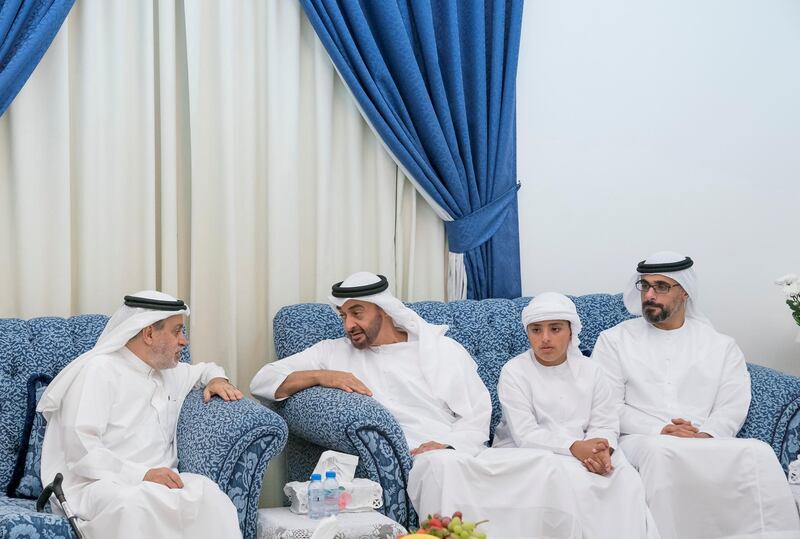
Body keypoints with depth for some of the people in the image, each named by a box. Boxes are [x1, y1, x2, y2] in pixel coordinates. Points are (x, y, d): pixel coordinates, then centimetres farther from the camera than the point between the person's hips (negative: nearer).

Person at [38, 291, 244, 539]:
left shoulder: (170, 372, 19)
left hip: (157, 481, 6)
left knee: (208, 493, -29)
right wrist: (142, 474, -25)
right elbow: (80, 450, -15)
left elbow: (203, 369, 43)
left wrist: (216, 378, 17)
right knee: (131, 504, -42)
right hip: (99, 484, -6)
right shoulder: (99, 371, -5)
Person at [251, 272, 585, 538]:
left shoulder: (441, 348, 15)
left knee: (538, 464, -27)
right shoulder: (334, 352, 16)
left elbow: (477, 414, 7)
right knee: (441, 465, -39)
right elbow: (262, 381, 10)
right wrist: (320, 376, -6)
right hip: (407, 467, -2)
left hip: (465, 456, 2)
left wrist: (447, 446, -14)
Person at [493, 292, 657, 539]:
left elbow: (605, 425, 2)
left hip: (583, 451, 4)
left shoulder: (590, 370, 8)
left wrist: (600, 450, -22)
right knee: (577, 483, -32)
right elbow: (526, 435, -14)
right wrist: (575, 447, -26)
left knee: (626, 482, -23)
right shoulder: (514, 372, -5)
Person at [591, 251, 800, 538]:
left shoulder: (720, 345, 18)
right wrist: (659, 430, -12)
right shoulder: (614, 340, 13)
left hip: (707, 442, 2)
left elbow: (733, 406, 7)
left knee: (758, 452, -30)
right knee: (661, 451, -39)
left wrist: (707, 435, -14)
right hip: (643, 441, -1)